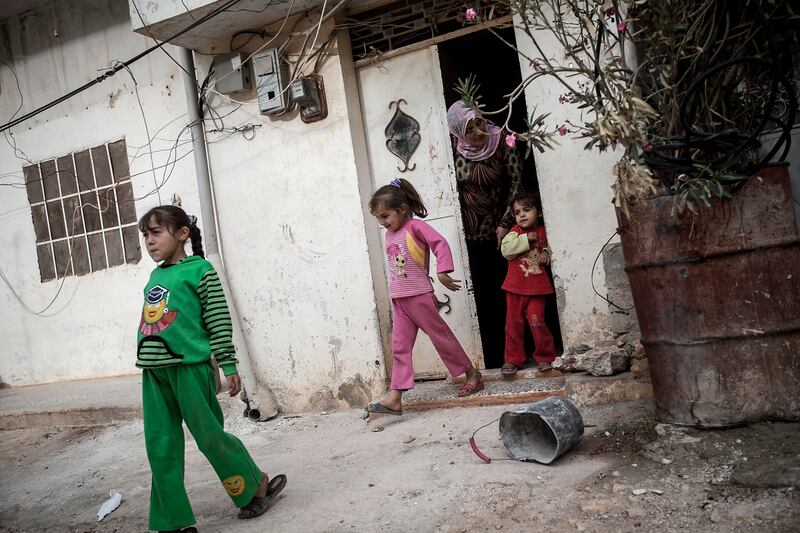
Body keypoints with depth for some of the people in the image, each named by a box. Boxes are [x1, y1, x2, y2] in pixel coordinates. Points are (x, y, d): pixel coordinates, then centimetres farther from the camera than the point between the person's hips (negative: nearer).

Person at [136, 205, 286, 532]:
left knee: (209, 436, 2)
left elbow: (219, 321, -7)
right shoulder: (155, 277, 15)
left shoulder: (199, 269, -4)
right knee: (161, 448, 8)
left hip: (189, 366, -6)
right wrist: (147, 361, 20)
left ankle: (258, 485, 24)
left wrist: (228, 366, -9)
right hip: (154, 371, 7)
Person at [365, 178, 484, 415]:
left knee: (440, 335, 4)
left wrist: (442, 272, -27)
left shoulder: (415, 226, -7)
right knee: (399, 347, 2)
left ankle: (472, 374, 22)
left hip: (418, 295, -7)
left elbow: (440, 243, -18)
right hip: (398, 299, 7)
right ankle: (395, 398, 2)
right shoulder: (389, 235, 14)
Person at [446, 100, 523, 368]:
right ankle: (492, 359, 13)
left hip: (498, 232, -1)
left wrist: (505, 223, -10)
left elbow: (517, 182, -6)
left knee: (505, 294, 3)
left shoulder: (502, 144, -8)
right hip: (471, 237, 2)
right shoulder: (456, 152, -3)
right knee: (483, 296, 5)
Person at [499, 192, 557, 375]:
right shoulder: (515, 232, -2)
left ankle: (544, 357, 14)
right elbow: (506, 249, -18)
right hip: (515, 286, 0)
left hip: (537, 287, 0)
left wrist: (546, 252, -3)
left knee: (537, 322, -6)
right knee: (514, 323, 6)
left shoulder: (543, 232, 3)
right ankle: (513, 359, 18)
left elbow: (549, 247, 20)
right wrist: (527, 239, -21)